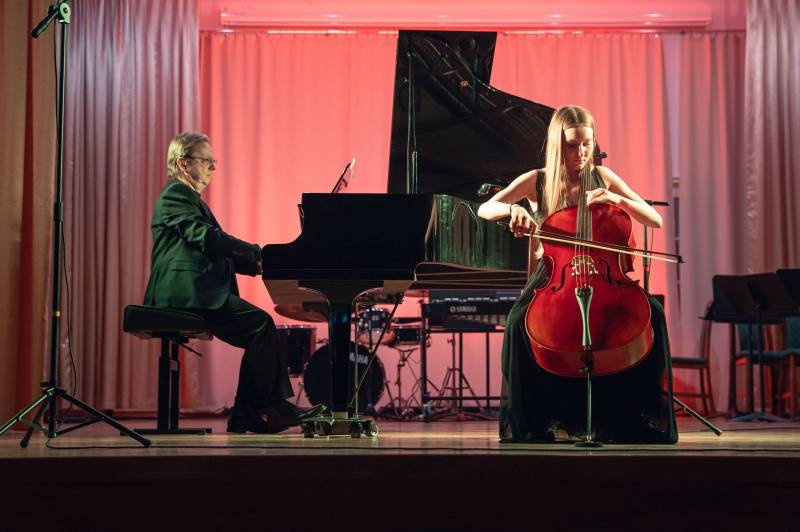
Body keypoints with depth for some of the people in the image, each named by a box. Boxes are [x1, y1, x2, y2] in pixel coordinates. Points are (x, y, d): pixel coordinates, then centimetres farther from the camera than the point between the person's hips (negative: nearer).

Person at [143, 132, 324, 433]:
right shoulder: (176, 195, -5)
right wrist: (257, 252, -17)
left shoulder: (190, 198, 27)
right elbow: (205, 237, -19)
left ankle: (245, 419, -2)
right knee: (261, 323, -20)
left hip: (196, 295, 10)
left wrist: (257, 264, 8)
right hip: (186, 293, -10)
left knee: (258, 335, -1)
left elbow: (215, 252, 22)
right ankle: (271, 408, -14)